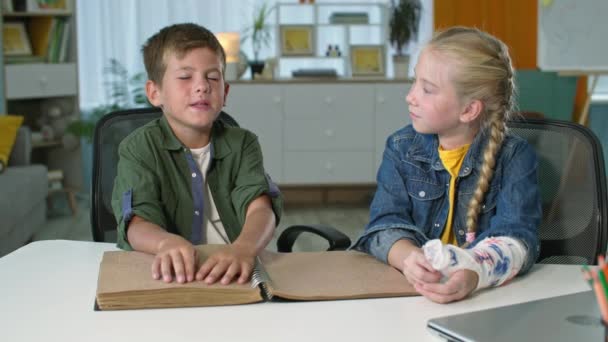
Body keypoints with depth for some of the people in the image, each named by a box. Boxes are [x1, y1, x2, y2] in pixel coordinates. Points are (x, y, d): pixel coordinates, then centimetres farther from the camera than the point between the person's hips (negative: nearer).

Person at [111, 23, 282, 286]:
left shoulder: (242, 144, 6)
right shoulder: (138, 148, 1)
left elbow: (260, 208, -11)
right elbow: (138, 225, -13)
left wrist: (244, 247, -34)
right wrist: (168, 242, -37)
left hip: (233, 274, 1)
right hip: (169, 275, -1)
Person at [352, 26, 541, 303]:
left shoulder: (515, 157, -3)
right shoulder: (401, 148, 6)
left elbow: (516, 235, -15)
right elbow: (386, 222, -3)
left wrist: (474, 274, -37)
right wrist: (408, 258, -27)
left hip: (489, 290, 0)